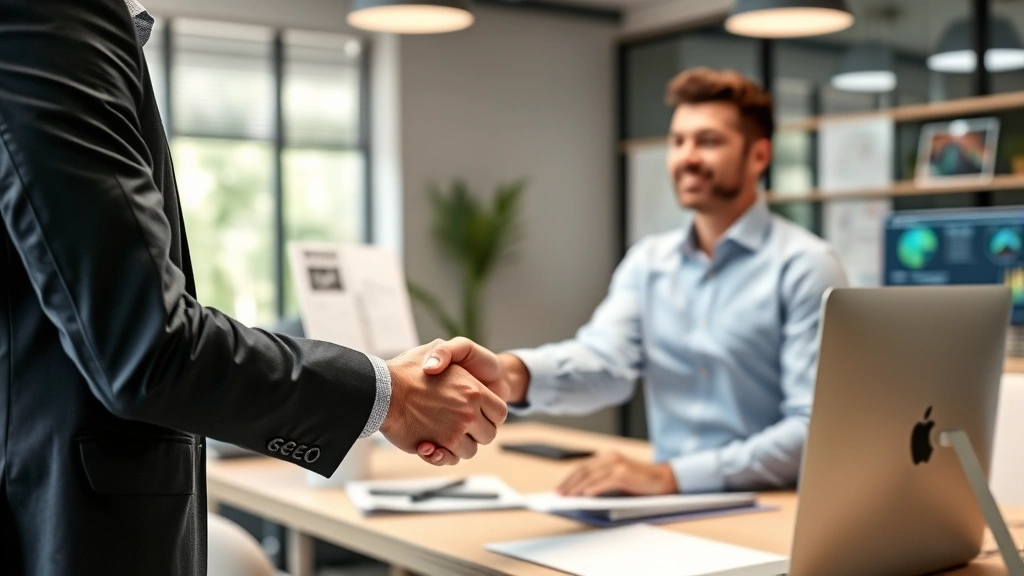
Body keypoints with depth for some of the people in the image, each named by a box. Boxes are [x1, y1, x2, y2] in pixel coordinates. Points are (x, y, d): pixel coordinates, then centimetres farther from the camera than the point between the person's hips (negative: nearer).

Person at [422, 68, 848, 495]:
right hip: (674, 509, 4)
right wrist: (515, 373, -30)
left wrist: (672, 475, -25)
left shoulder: (805, 266, -7)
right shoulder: (647, 261, 9)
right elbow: (604, 361, -9)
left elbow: (817, 429, -14)